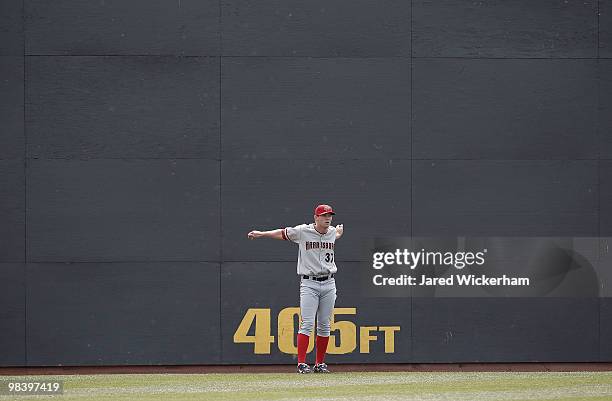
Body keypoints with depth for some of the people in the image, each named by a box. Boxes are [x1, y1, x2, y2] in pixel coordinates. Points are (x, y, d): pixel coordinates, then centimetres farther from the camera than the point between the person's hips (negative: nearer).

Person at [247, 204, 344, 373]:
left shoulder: (332, 232, 9)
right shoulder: (302, 231, -5)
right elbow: (282, 233, 5)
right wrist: (261, 234, 1)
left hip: (328, 283, 5)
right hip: (309, 284, -5)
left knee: (324, 326, 6)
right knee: (307, 323, -12)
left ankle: (320, 363, 13)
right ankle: (301, 363, -13)